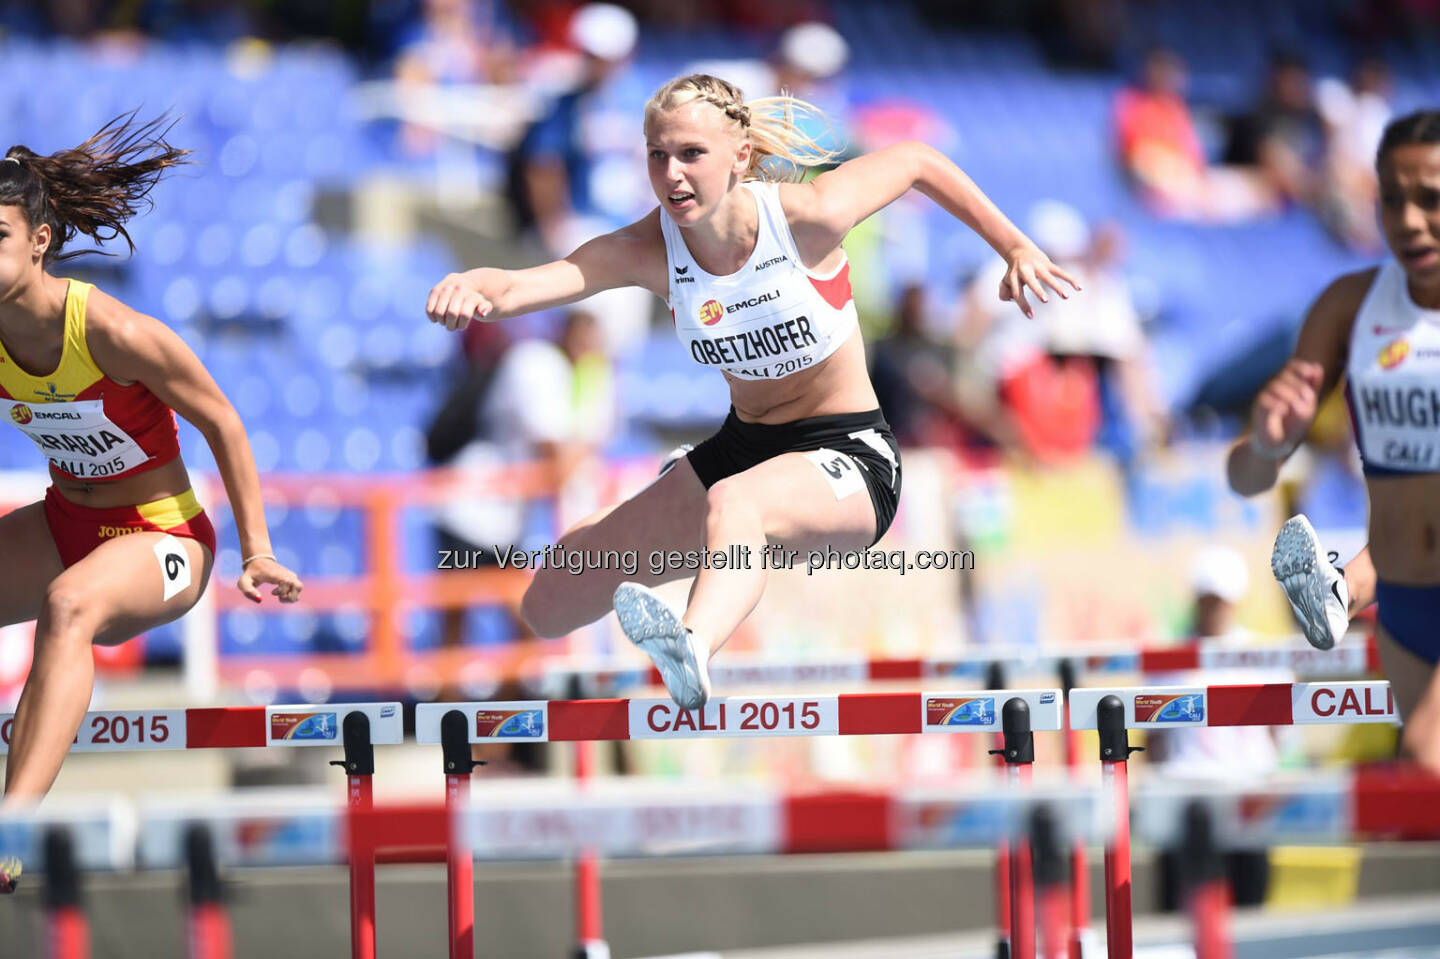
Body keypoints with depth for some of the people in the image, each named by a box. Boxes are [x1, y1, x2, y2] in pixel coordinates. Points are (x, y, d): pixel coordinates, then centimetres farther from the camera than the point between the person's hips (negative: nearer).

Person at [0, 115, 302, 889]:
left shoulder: (112, 333, -23)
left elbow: (221, 422, -11)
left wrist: (256, 553, -7)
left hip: (159, 537, -7)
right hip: (63, 527, 7)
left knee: (68, 606, -39)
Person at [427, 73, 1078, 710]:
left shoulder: (807, 218, -19)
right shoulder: (647, 251, -13)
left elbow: (918, 162, -1)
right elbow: (523, 286, -29)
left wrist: (1015, 249, 4)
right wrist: (471, 288, -52)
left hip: (849, 455, -5)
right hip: (743, 445, 5)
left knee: (734, 502, -43)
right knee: (549, 608, 4)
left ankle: (693, 651, -75)